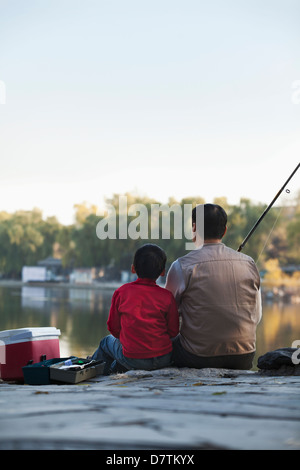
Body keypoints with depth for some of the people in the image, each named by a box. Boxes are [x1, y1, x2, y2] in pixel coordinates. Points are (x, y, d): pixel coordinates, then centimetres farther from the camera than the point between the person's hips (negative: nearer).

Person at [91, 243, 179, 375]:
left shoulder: (121, 292, -6)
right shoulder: (167, 296, -7)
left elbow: (113, 328, 2)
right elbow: (173, 332, -1)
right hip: (163, 360, 1)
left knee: (108, 341, 30)